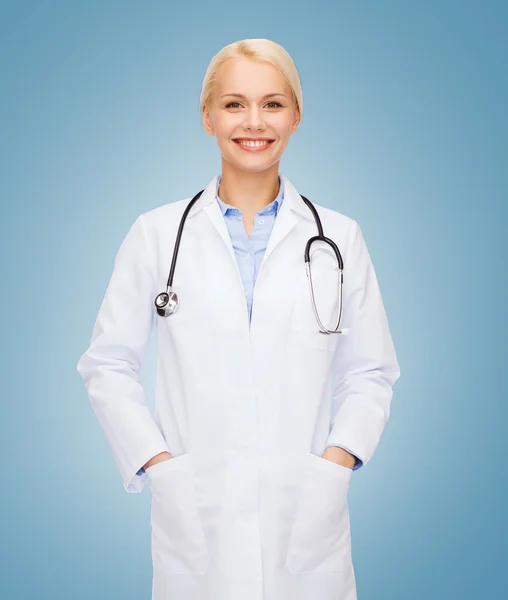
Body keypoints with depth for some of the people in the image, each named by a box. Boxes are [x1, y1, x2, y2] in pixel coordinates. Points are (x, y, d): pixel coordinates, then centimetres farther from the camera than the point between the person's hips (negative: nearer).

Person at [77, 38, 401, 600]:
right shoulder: (157, 233, 1)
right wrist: (156, 463, -6)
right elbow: (108, 364, 4)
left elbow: (371, 370, 7)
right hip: (194, 517, 0)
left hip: (305, 515, 1)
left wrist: (337, 460, -6)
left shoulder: (340, 237, 4)